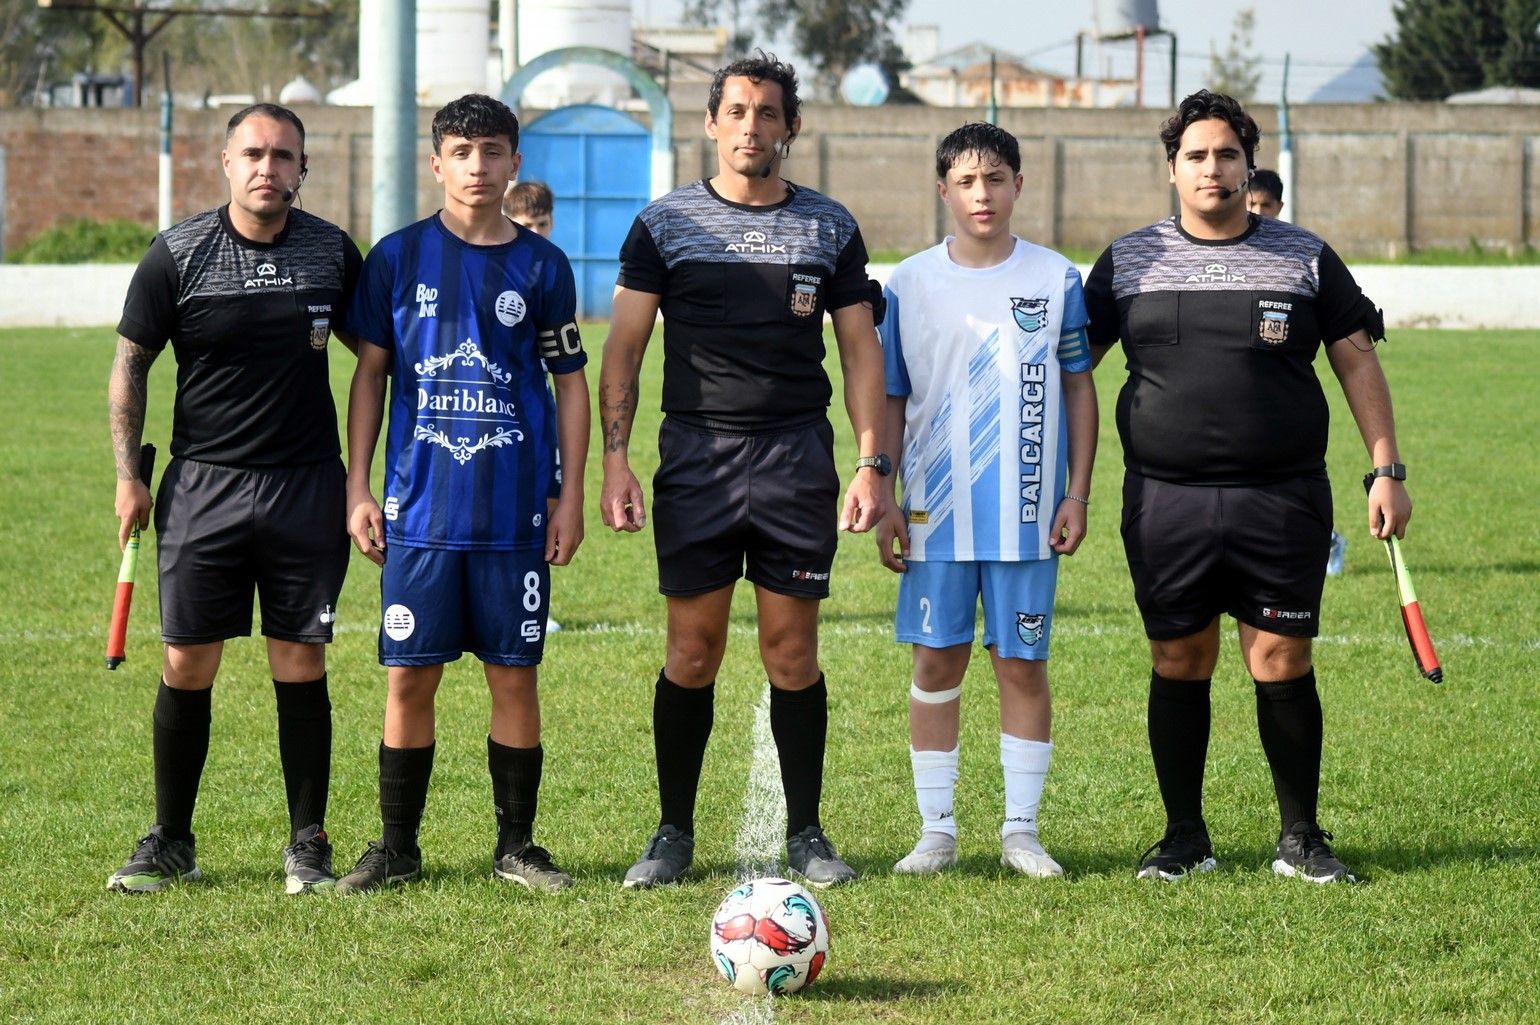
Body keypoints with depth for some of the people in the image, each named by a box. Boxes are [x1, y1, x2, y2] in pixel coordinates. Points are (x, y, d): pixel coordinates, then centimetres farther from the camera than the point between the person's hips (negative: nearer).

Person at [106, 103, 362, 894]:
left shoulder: (332, 252, 2)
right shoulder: (178, 255, -3)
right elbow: (130, 362, 5)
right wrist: (128, 475, 0)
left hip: (307, 488, 1)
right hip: (202, 486, -1)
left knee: (300, 665, 2)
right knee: (186, 665, 0)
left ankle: (307, 844, 11)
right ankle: (170, 842, 12)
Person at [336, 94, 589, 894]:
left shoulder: (541, 266, 5)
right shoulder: (398, 257, 4)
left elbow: (570, 381, 10)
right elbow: (369, 372, 8)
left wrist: (572, 496, 4)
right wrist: (357, 488, 2)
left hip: (516, 512, 0)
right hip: (419, 510, 0)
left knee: (514, 675, 3)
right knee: (408, 677, 1)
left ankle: (517, 846, 14)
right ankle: (397, 849, 12)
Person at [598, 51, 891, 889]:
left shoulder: (828, 227, 9)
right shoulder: (665, 223, 5)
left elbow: (861, 348, 9)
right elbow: (624, 346, 5)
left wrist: (870, 462, 0)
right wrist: (614, 458, -5)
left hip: (797, 457, 1)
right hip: (695, 458, -1)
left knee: (792, 651, 1)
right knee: (692, 652, 0)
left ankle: (805, 834, 11)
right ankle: (673, 834, 11)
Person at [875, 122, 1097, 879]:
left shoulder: (1055, 279, 2)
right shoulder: (909, 284, 3)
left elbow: (1079, 388, 7)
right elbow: (890, 401, 7)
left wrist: (1077, 495, 1)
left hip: (1027, 516, 0)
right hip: (935, 513, 1)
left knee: (1023, 665, 3)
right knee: (936, 664, 3)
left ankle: (1021, 830, 11)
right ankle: (936, 831, 11)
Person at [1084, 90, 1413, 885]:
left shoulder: (1304, 258, 7)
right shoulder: (1128, 262, 8)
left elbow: (1357, 362, 8)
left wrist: (1387, 469, 1)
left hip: (1282, 500, -1)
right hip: (1165, 503, 1)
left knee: (1282, 662, -1)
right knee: (1178, 662, 5)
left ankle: (1301, 838, 11)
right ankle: (1184, 837, 16)